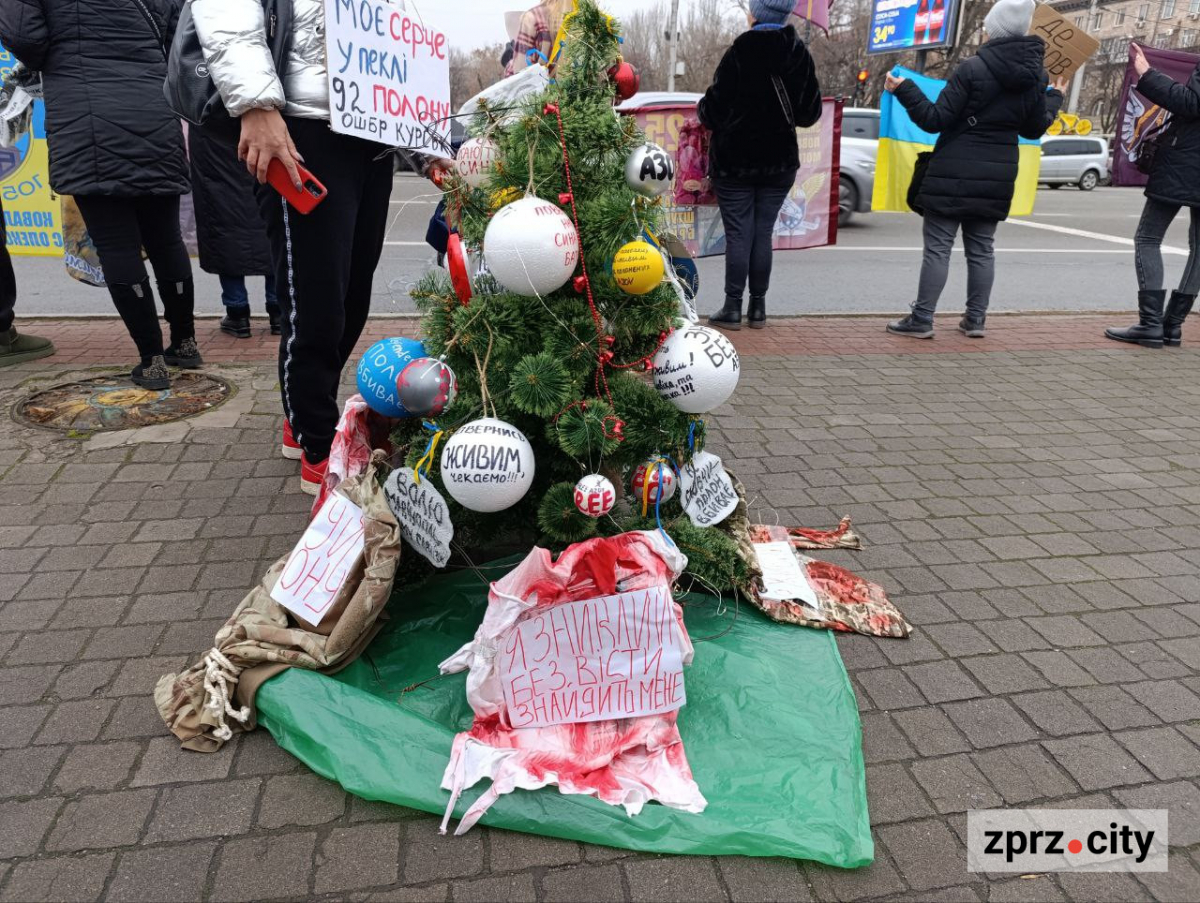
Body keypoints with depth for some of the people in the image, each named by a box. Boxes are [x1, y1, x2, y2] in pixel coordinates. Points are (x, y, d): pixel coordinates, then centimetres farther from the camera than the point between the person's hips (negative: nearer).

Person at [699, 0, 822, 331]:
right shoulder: (800, 56, 1)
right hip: (779, 161, 4)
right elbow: (809, 113, 7)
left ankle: (733, 308, 1)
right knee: (763, 234, 8)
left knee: (738, 235, 0)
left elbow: (713, 110, -12)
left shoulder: (739, 53, -13)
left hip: (735, 161, -4)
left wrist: (703, 108, 11)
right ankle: (758, 307, 11)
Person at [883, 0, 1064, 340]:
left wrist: (904, 91, -4)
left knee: (938, 247, -3)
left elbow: (936, 120, -13)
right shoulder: (1036, 75, 6)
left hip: (955, 173, -5)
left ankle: (922, 319, -4)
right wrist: (1054, 97, 32)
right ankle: (976, 318, 13)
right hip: (997, 175, 6)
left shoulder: (972, 68, -12)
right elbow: (1034, 129, 14)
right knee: (982, 248, 12)